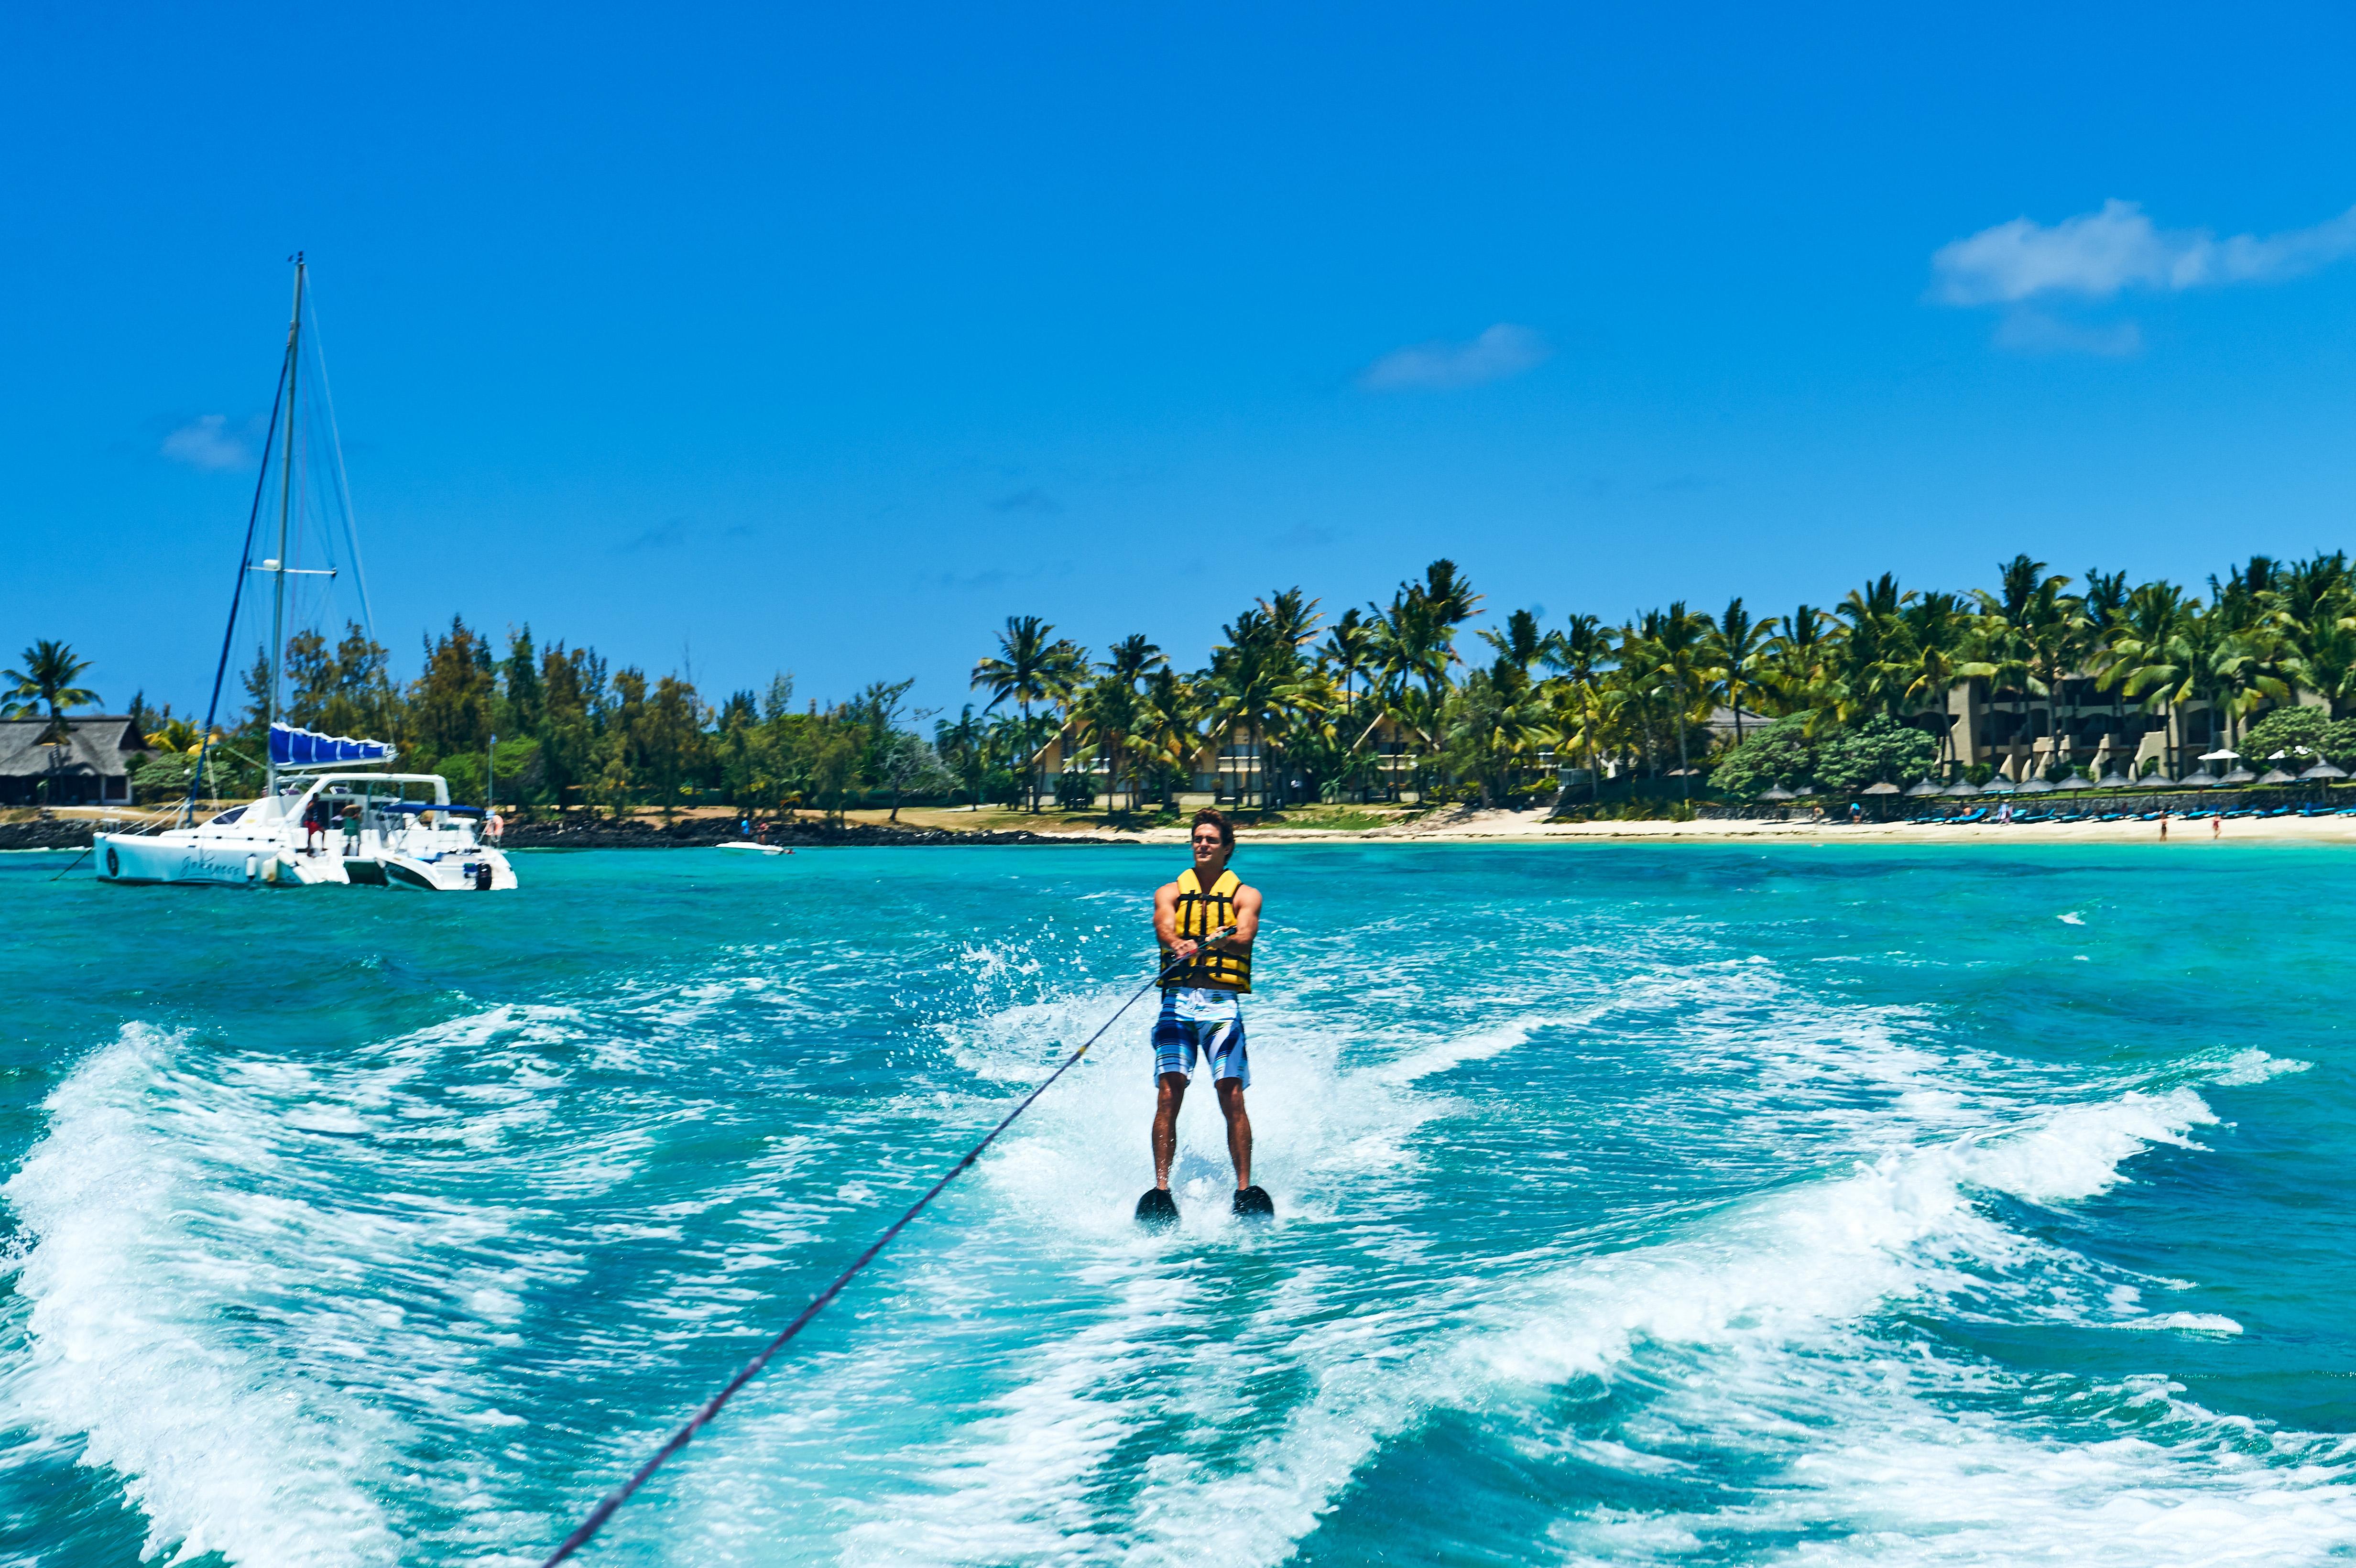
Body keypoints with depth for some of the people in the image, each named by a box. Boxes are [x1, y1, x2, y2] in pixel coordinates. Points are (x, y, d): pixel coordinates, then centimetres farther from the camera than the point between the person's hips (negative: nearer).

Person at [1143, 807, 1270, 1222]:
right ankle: (1161, 1189, -15)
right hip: (1178, 999, 1)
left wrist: (1217, 940, -31)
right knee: (1168, 1094, -13)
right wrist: (1180, 945, -30)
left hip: (1223, 1002, -1)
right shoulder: (1170, 892, 16)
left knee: (1231, 1096, -13)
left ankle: (1245, 1189, -13)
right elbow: (1164, 927, -5)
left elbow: (1245, 935, -7)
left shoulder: (1245, 895, 13)